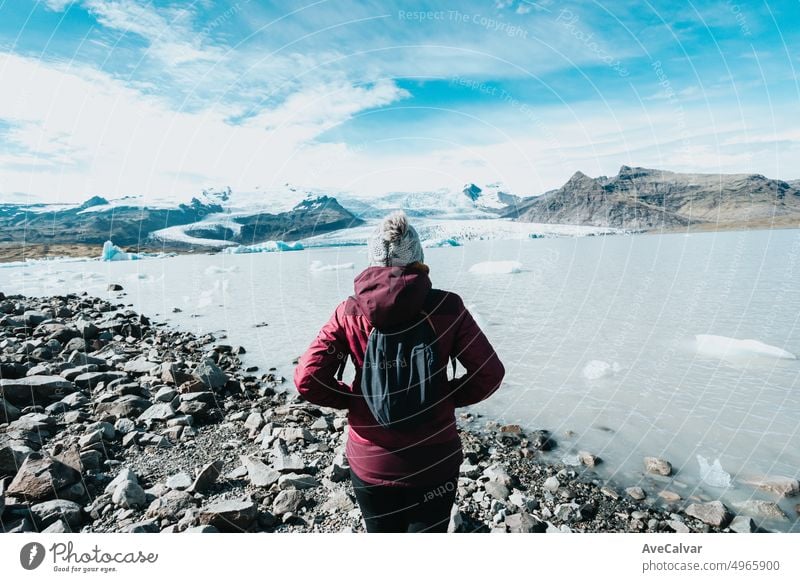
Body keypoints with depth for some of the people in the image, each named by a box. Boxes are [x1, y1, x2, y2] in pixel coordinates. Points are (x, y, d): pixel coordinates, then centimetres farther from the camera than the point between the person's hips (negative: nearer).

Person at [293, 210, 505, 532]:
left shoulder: (349, 313, -12)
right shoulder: (446, 307, -15)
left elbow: (308, 379, -14)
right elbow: (489, 374, -12)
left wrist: (354, 399, 1)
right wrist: (448, 397, 2)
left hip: (371, 461, 1)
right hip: (434, 458, 0)